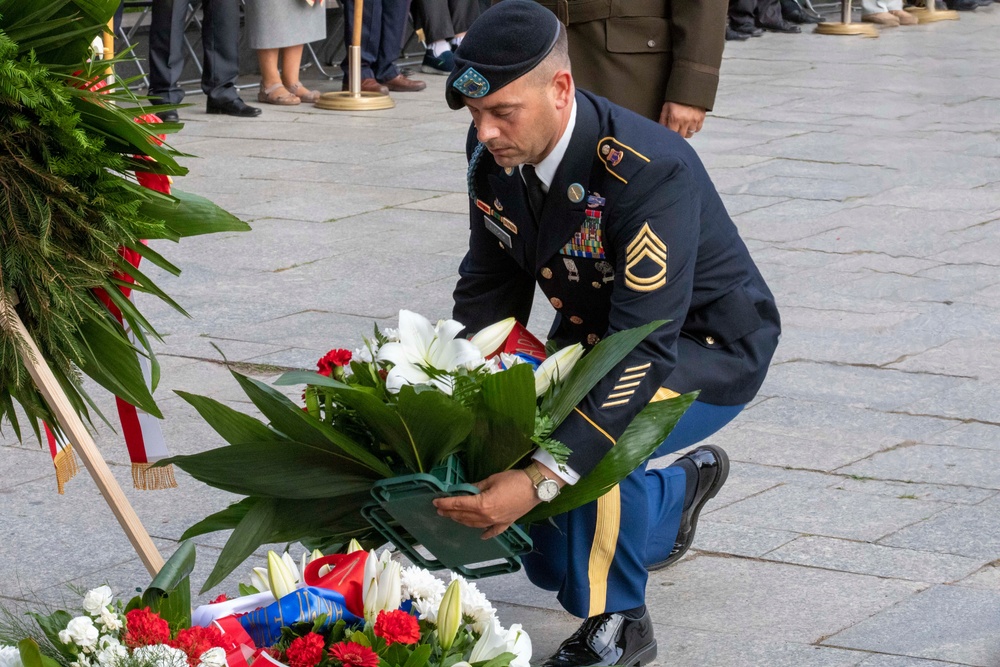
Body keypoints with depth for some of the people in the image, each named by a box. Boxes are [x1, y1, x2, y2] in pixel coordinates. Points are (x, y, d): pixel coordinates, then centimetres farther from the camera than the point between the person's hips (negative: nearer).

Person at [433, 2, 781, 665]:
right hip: (591, 335, 7)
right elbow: (489, 287, -1)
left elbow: (645, 350, -40)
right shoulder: (493, 155, -15)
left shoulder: (651, 171, -37)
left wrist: (544, 477, -49)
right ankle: (681, 484, 35)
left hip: (705, 347, -7)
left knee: (592, 454, -36)